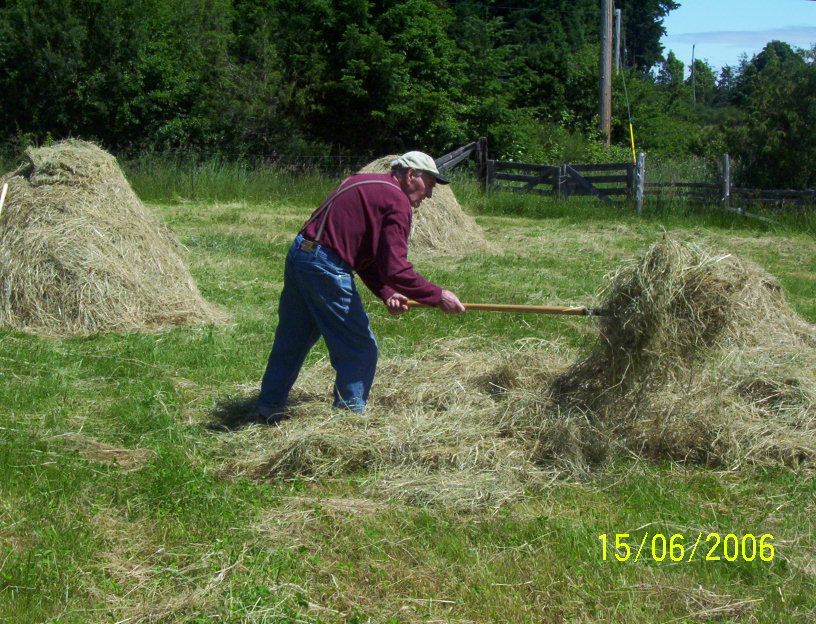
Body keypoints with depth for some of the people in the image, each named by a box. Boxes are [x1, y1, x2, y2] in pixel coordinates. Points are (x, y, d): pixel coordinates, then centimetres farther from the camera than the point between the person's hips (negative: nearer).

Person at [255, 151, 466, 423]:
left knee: (292, 340, 22)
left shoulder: (366, 184, 20)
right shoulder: (397, 202, -9)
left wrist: (386, 293, 13)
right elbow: (395, 269, -16)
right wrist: (438, 296, -7)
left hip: (298, 255, 10)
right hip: (326, 267, -10)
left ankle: (268, 409, 34)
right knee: (360, 349, 2)